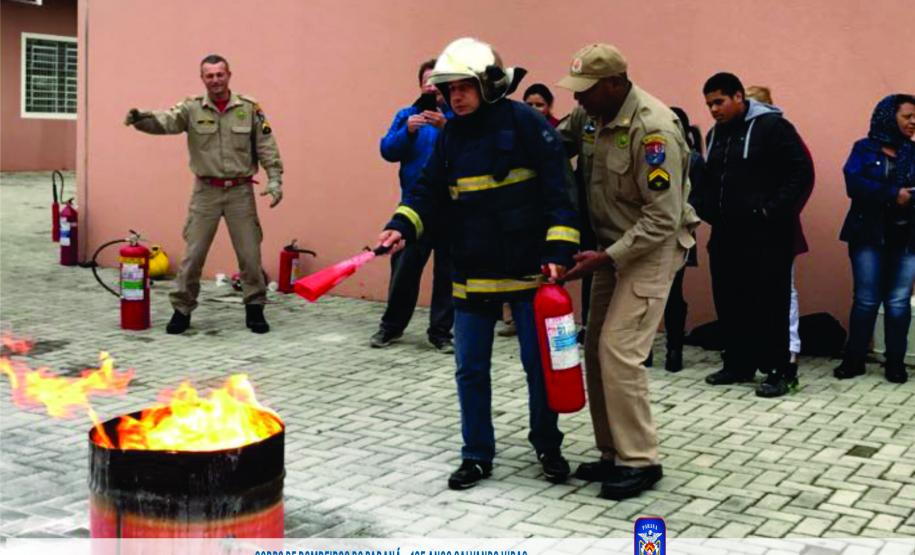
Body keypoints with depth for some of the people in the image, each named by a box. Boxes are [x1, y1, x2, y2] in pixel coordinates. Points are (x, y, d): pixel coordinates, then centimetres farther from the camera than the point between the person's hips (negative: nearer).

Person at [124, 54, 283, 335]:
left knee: (250, 253, 4)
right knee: (193, 254, 2)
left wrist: (275, 179, -7)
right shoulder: (192, 108, -2)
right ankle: (182, 310, 15)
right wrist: (140, 118, -41)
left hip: (240, 191, 0)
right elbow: (165, 121, -20)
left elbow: (266, 147, 2)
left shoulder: (249, 108, -1)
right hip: (206, 191, 0)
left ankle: (255, 309, 20)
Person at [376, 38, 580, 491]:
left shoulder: (524, 122, -10)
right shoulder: (451, 135, 8)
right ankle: (477, 455, 22)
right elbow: (430, 191, 7)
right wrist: (401, 226, -11)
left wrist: (558, 252, -18)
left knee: (539, 362, 6)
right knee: (470, 367, 8)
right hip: (472, 274, 5)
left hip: (527, 269, -5)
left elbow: (557, 190, -12)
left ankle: (547, 446, 27)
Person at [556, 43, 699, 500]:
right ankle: (613, 453, 19)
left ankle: (640, 461, -1)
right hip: (613, 245, 8)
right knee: (596, 350, 8)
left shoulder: (653, 129, -23)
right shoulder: (600, 116, 3)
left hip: (652, 248, -8)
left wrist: (606, 257, -23)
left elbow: (663, 218, -23)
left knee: (618, 352, -13)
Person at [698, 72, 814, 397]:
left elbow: (802, 172, -12)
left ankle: (780, 372, 3)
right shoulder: (715, 135, 14)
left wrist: (773, 211, -17)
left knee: (770, 304, -5)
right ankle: (738, 364, 22)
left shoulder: (772, 126, -8)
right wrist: (708, 212, 10)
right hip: (726, 234, 7)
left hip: (766, 235, -7)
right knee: (729, 303, 10)